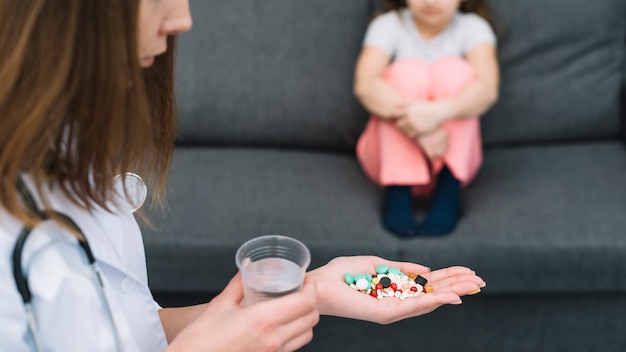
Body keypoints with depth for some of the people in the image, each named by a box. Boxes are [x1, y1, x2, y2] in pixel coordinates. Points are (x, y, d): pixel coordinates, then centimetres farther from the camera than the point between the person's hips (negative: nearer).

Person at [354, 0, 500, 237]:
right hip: (389, 154, 0)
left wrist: (439, 111, -42)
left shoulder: (472, 27, -2)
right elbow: (364, 84, -22)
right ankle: (398, 191, -27)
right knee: (407, 70, -22)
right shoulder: (389, 25, -2)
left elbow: (487, 88, -21)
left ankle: (448, 191, -27)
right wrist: (417, 123, -38)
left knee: (452, 69, -21)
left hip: (451, 157, 0)